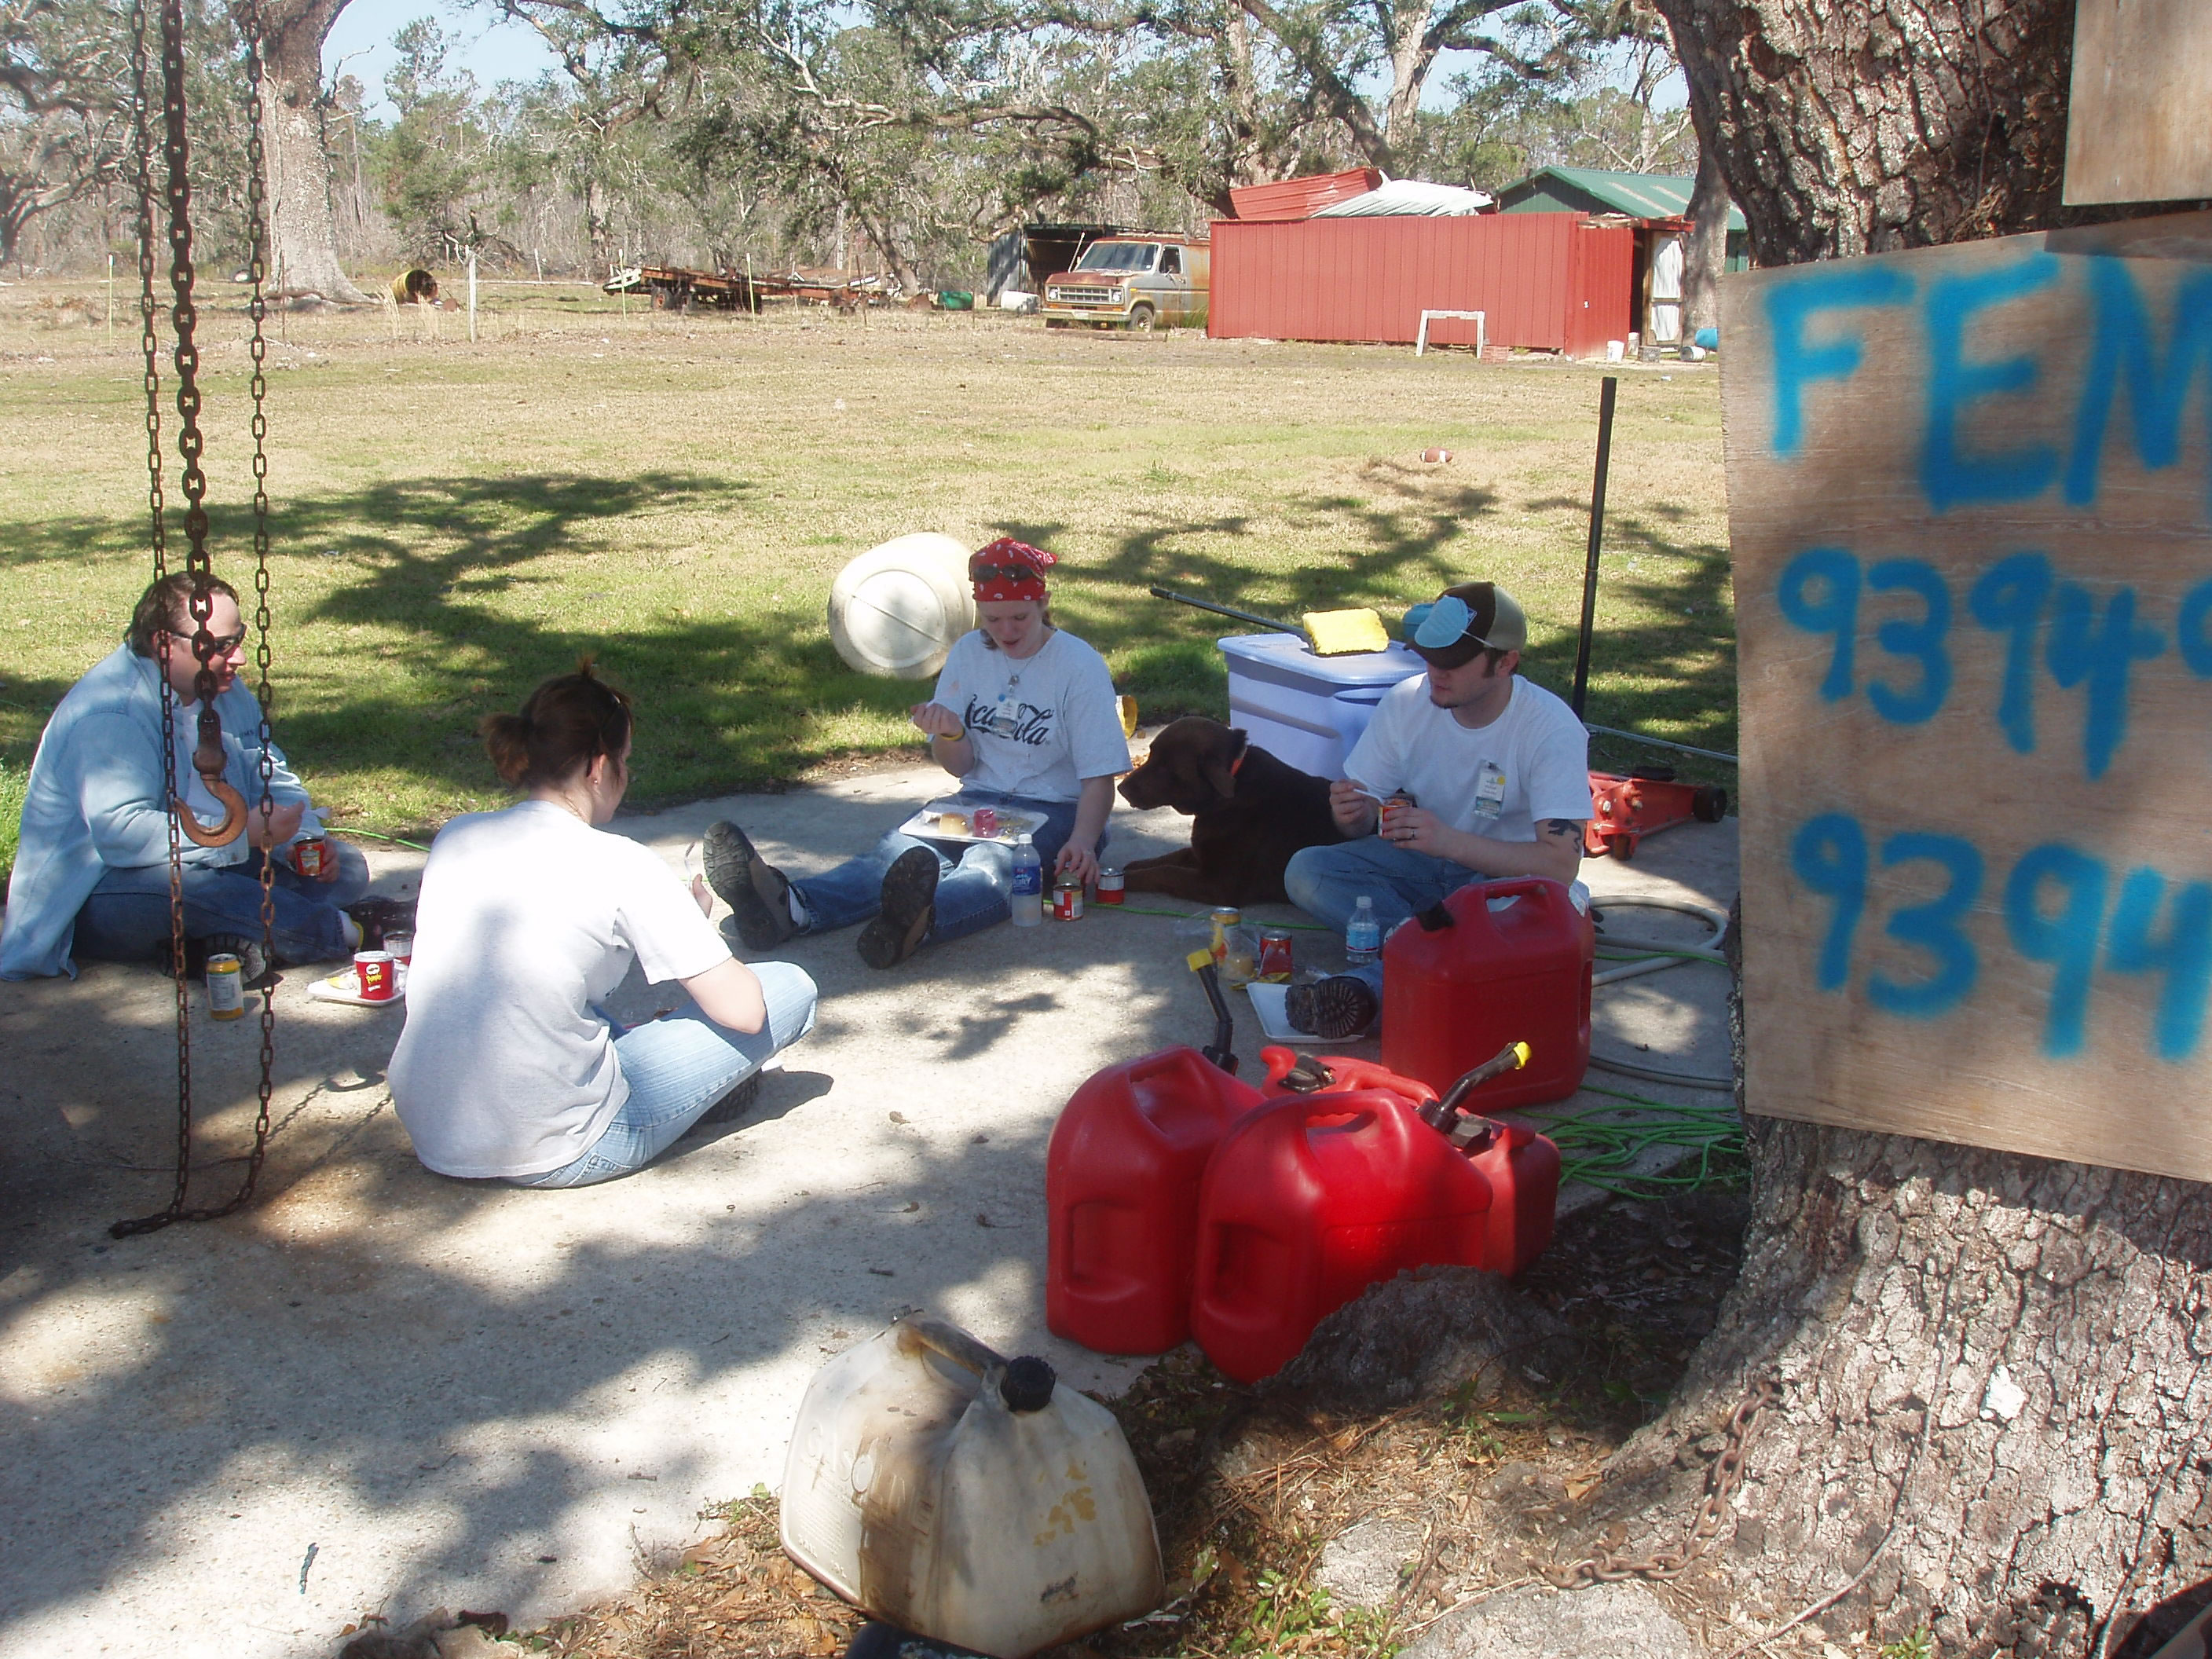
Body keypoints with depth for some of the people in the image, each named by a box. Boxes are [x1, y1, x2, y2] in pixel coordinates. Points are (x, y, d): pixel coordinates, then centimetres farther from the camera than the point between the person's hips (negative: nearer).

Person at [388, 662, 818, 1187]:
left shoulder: (455, 836, 4)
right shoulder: (620, 866, -13)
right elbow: (742, 1011, -10)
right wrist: (695, 923, 10)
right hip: (551, 1157, -7)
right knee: (790, 990, 5)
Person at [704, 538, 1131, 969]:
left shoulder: (1079, 666, -7)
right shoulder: (968, 653, 7)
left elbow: (1098, 777, -10)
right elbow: (959, 765, 10)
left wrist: (1082, 841, -30)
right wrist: (949, 734, -15)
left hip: (1054, 812, -4)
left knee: (990, 867, -39)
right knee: (899, 852, -28)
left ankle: (916, 921, -73)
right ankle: (791, 907, -57)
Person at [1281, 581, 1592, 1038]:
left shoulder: (1551, 729, -21)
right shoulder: (1406, 702, -9)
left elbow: (1561, 864, -29)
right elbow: (1363, 822, 0)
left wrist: (1451, 841, -40)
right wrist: (1353, 813, -27)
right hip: (1418, 863, 4)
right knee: (1306, 871, -21)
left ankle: (1372, 983, -36)